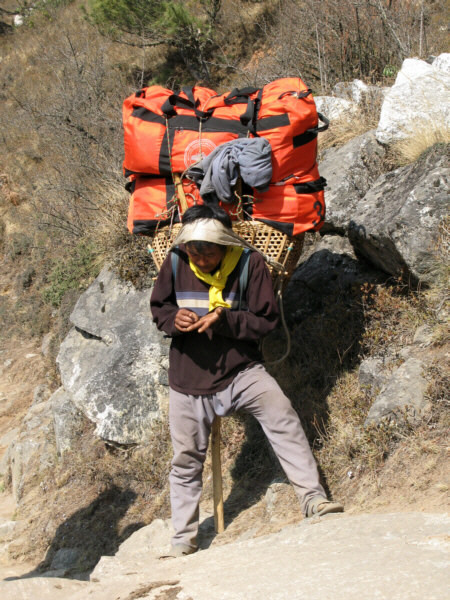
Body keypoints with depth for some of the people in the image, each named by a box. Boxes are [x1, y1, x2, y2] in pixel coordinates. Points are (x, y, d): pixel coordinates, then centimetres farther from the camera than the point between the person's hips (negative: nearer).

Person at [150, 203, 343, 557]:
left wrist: (225, 319, -25)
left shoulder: (250, 264, -10)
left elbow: (267, 320, -9)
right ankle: (184, 541, 22)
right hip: (188, 377, 2)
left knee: (282, 415, -27)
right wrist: (174, 319, -15)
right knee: (186, 461, 8)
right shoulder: (176, 263, -4)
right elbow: (158, 308, 9)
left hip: (240, 370, -2)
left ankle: (313, 499, -24)